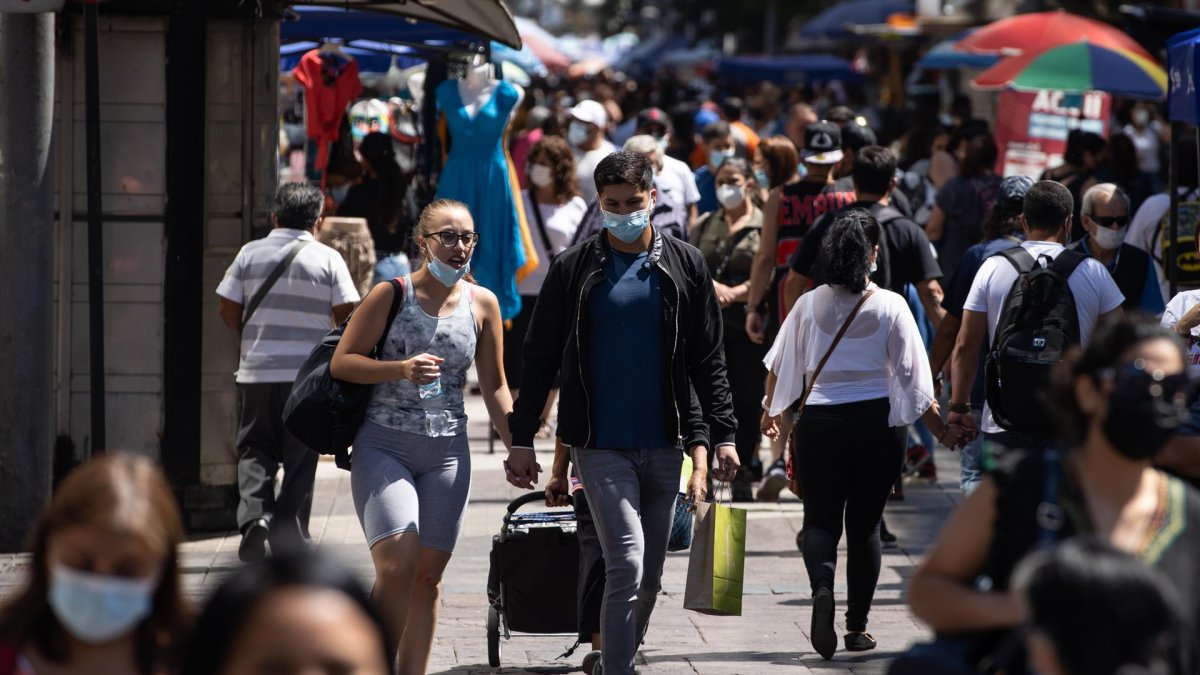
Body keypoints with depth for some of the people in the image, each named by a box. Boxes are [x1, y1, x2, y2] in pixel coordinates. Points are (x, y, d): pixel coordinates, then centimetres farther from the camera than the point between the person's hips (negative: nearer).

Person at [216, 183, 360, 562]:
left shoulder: (250, 254, 2)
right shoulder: (328, 259, -2)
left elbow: (228, 310, 3)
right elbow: (346, 314, -5)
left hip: (257, 371, 1)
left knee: (255, 448, 12)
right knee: (299, 459, 7)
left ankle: (254, 511, -12)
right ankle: (288, 536, 6)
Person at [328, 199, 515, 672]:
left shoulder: (483, 304, 6)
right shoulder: (392, 295, -5)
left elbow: (494, 386, 13)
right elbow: (340, 363, -4)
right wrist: (401, 369, -19)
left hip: (447, 451, 4)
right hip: (383, 446, -4)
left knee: (429, 574, 6)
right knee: (397, 567, -18)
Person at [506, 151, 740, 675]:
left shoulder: (684, 267, 5)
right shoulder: (574, 270, 0)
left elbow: (708, 361, 8)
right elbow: (539, 360, 4)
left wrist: (723, 435, 2)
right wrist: (522, 440, 0)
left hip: (664, 447, 3)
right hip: (601, 448, -3)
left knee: (649, 577, 10)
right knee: (627, 567, -15)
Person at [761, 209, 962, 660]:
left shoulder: (809, 304, 0)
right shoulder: (890, 306, -5)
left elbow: (779, 365, 10)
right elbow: (912, 376, -5)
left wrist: (771, 412, 28)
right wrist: (942, 432, 5)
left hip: (818, 422, 1)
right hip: (876, 423, -1)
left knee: (820, 519, 8)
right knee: (865, 524, 11)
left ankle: (822, 586, -22)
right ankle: (857, 627, 12)